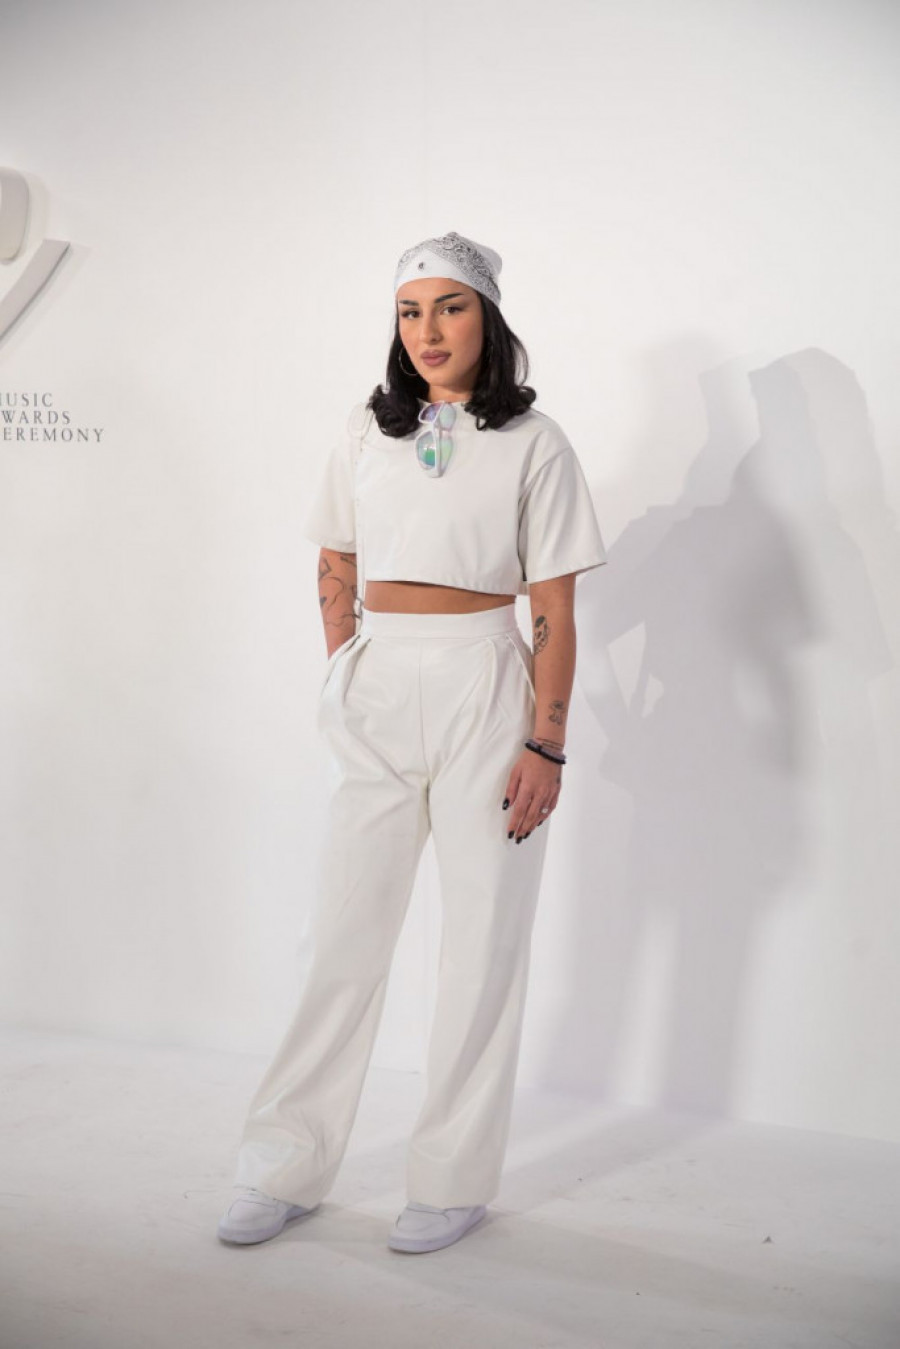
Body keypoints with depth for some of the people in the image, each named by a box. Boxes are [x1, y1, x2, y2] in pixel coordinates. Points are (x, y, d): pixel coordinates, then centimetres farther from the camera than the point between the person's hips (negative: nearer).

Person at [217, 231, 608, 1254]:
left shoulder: (532, 443, 0)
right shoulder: (366, 434, 10)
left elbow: (554, 614, -2)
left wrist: (546, 743, -8)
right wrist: (342, 688, 9)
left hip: (483, 690, -2)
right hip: (373, 689, 3)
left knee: (483, 940, 4)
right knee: (344, 935, 7)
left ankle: (454, 1181, 18)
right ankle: (286, 1170, 18)